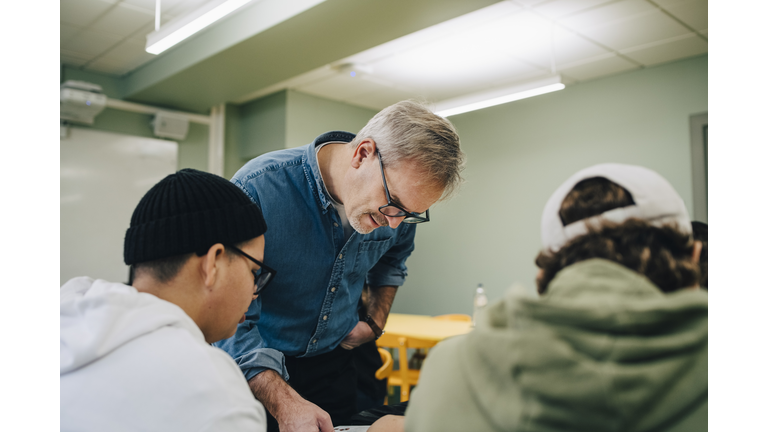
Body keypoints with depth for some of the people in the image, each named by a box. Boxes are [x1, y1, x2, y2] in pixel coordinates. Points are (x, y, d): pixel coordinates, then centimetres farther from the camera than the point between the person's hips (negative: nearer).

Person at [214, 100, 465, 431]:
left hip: (337, 361, 5)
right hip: (258, 371, -4)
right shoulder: (257, 189, -29)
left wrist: (375, 321, 3)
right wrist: (286, 404, -39)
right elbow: (231, 322, -29)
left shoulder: (399, 204, -12)